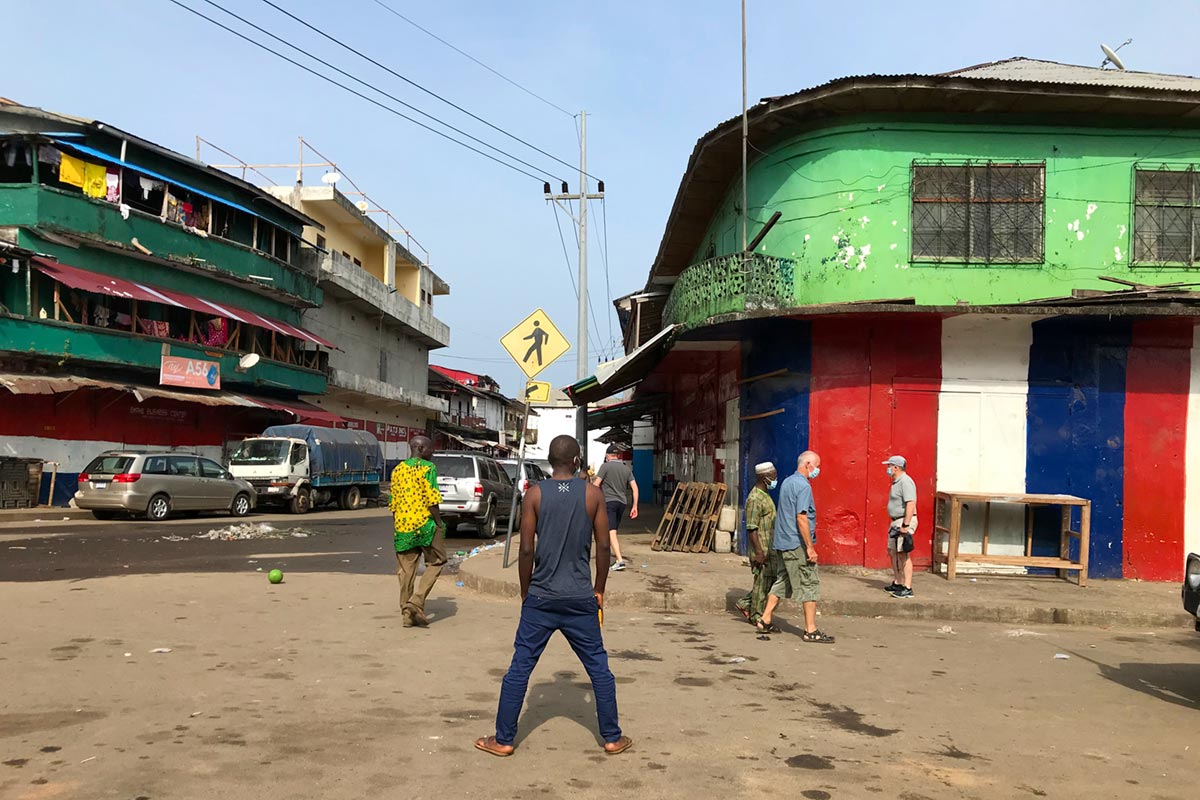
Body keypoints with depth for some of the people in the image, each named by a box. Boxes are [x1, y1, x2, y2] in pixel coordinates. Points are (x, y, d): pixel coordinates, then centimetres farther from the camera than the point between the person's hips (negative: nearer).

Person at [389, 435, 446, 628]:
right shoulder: (428, 468, -7)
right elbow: (431, 500, -15)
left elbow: (393, 503, 15)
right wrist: (440, 524, -9)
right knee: (436, 562, 8)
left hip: (402, 525, 6)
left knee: (406, 570, 9)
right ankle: (417, 601, -5)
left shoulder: (398, 469, 13)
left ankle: (407, 613, 12)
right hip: (424, 524, -6)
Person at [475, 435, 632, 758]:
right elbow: (603, 546, -1)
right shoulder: (593, 494, -3)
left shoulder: (535, 495, -4)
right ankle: (612, 738, 19)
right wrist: (599, 590, 10)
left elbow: (526, 549, -5)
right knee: (599, 668, 12)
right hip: (580, 598, 0)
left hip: (541, 598, 0)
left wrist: (525, 592, 7)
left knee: (519, 668, 8)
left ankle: (503, 740, 14)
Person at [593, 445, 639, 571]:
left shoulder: (606, 466, -4)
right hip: (622, 502, 6)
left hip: (608, 501, -6)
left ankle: (620, 560, -22)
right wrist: (634, 506, 9)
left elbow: (596, 484, -8)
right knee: (613, 530, 20)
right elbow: (635, 488, 7)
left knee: (611, 532, -11)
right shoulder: (626, 468, 12)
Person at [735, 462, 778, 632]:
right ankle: (758, 618, 9)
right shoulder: (754, 499, -17)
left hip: (770, 549, 10)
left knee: (771, 580, 13)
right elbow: (751, 528, -21)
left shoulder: (765, 496, 15)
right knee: (762, 583, -2)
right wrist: (759, 552, -23)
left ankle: (746, 604, 22)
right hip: (762, 551, -10)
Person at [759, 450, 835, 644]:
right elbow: (801, 518, -22)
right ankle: (811, 630, -1)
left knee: (782, 581, 16)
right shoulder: (803, 486, -15)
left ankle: (766, 620, 19)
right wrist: (810, 547, -19)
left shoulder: (787, 482, 14)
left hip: (782, 542, 9)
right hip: (797, 544, -9)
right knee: (810, 584, -3)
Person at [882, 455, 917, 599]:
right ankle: (897, 583, 26)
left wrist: (905, 525, -27)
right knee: (892, 552, 16)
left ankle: (907, 588, -7)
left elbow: (911, 504, -25)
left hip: (904, 522, -11)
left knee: (903, 555, -9)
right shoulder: (896, 482, 16)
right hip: (896, 522, 11)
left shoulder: (905, 482, -17)